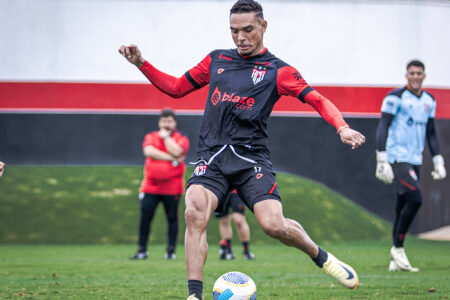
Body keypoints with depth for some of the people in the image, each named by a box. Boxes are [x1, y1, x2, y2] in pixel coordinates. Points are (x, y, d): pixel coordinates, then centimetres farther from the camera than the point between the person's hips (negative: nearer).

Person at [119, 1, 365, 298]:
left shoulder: (277, 70, 5)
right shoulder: (217, 60, 17)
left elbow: (317, 100, -4)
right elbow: (177, 87, 24)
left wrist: (342, 128, -22)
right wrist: (141, 64, 13)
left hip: (251, 156, -2)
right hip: (212, 157, 2)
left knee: (274, 225, -19)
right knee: (194, 213, -24)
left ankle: (321, 256, 13)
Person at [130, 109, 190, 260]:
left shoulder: (181, 139, 5)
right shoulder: (150, 137, 9)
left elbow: (176, 152, -17)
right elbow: (149, 151, -12)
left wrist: (165, 136, -5)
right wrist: (171, 158, -15)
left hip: (172, 188, -1)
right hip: (150, 187, 1)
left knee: (172, 218, 0)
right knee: (145, 217, -2)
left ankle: (171, 250, 6)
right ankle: (142, 250, 4)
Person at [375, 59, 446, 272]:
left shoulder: (429, 101, 13)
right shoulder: (396, 98, -8)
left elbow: (431, 134, 21)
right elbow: (383, 128, -10)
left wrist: (438, 162, 17)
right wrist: (382, 161, -17)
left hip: (415, 160, 7)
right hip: (397, 158, -7)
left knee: (403, 208, 7)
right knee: (414, 199, -20)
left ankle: (395, 262, 10)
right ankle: (398, 248, -6)